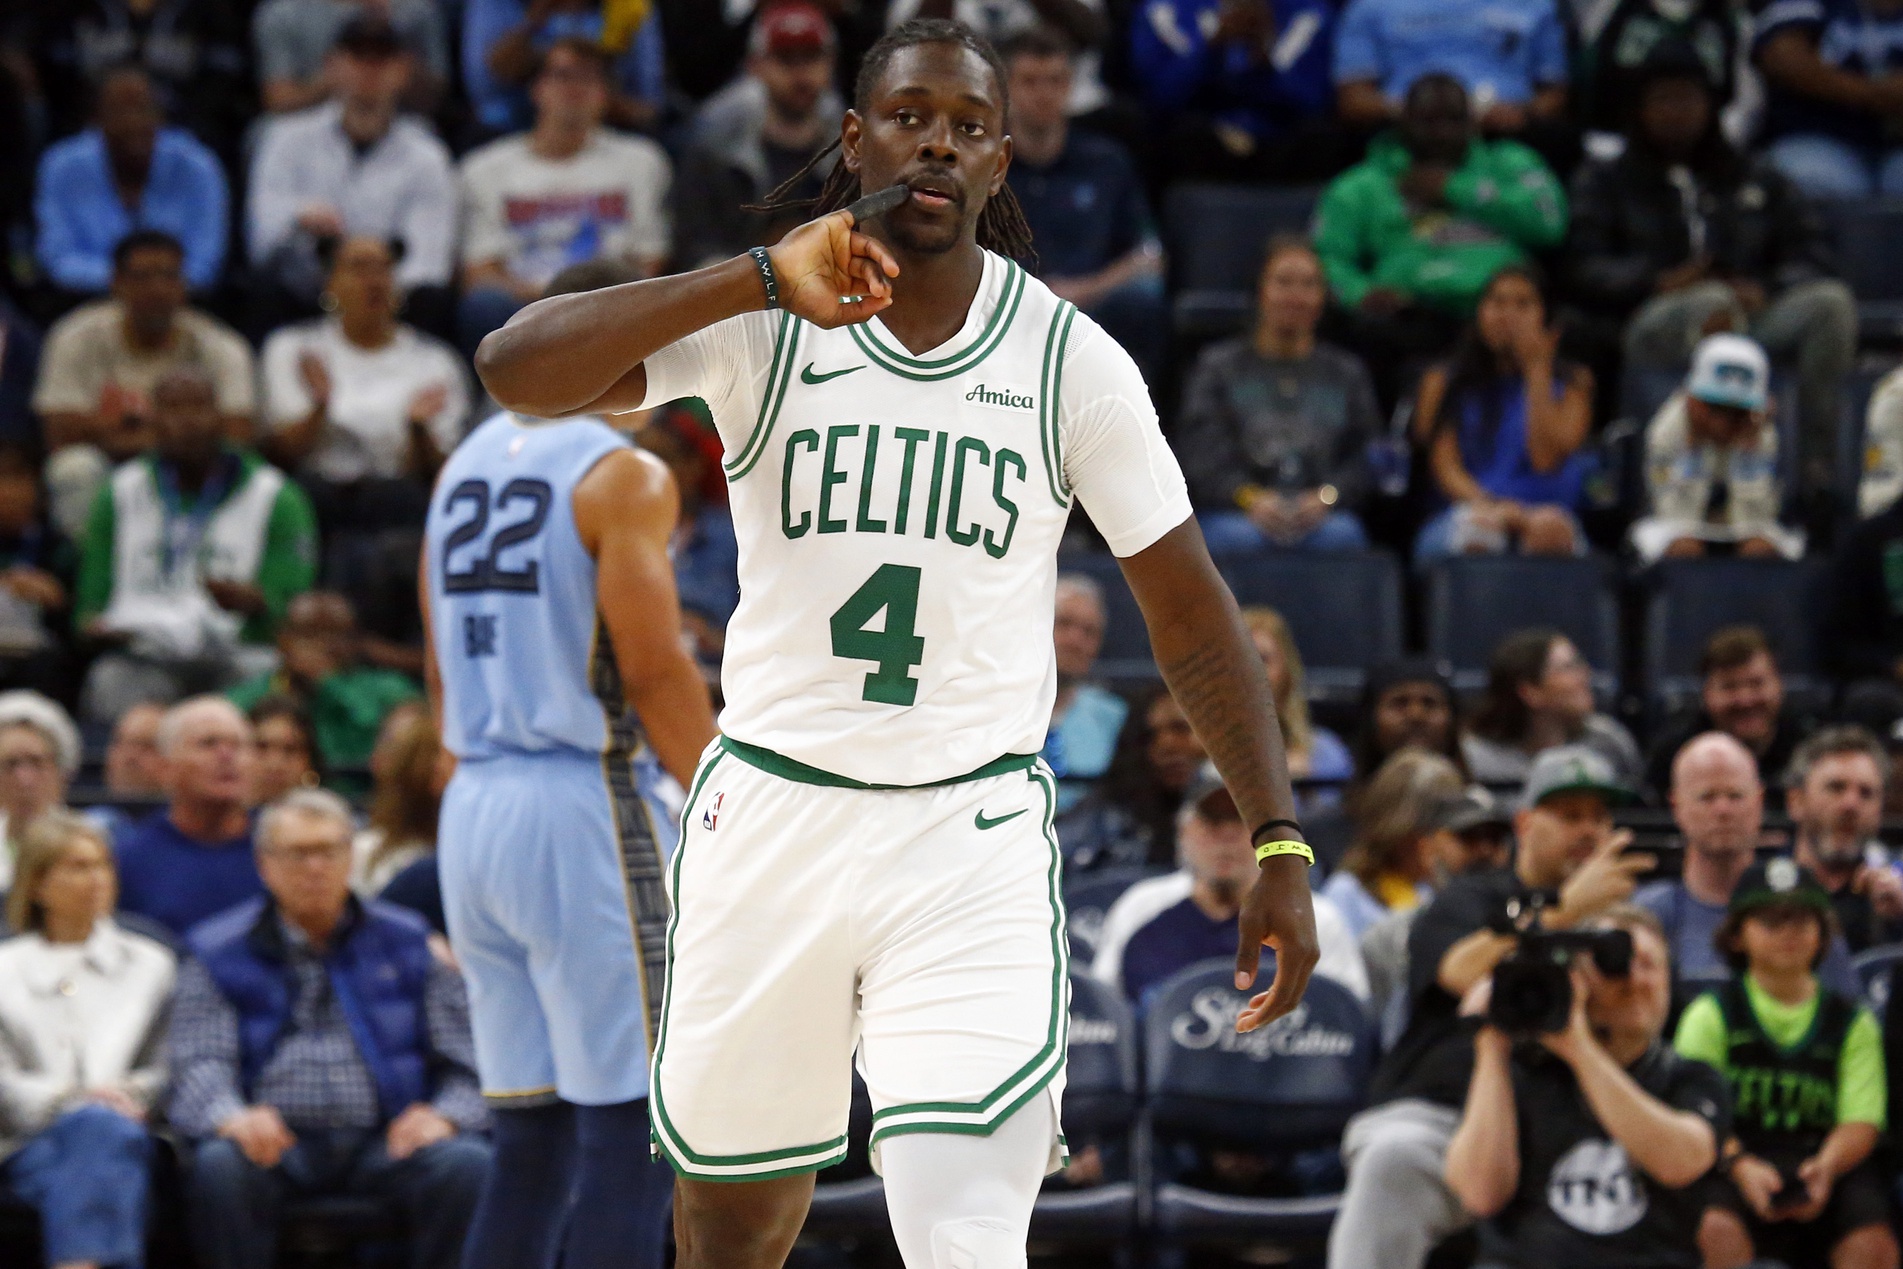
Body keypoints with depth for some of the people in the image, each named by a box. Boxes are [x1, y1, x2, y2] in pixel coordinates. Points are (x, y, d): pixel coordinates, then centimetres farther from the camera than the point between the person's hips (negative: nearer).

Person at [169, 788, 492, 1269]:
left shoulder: (405, 944, 18)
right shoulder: (220, 954, 14)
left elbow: (467, 1057, 13)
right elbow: (199, 1063, 1)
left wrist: (445, 1115, -10)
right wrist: (232, 1117, -23)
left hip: (385, 1138, 1)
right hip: (278, 1139, -1)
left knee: (466, 1165, -30)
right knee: (219, 1166, -35)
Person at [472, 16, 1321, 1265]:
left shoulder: (1070, 360, 0)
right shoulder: (764, 327, -2)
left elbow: (1192, 617, 5)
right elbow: (515, 369, -17)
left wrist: (1279, 842, -3)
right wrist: (763, 280, -25)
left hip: (974, 835, -1)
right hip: (771, 815, 1)